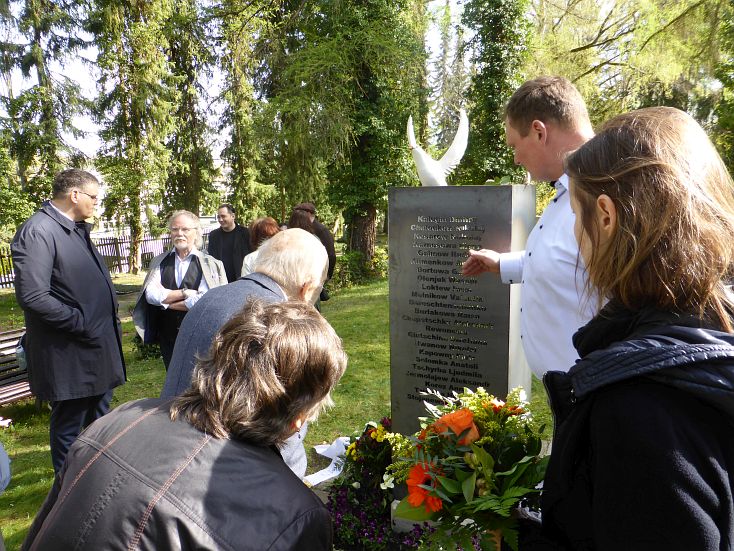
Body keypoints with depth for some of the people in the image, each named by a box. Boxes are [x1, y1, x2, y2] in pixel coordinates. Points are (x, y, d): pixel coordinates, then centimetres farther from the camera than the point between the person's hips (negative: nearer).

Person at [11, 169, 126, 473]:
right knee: (69, 427, 8)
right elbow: (33, 297, -25)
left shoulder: (77, 229, 11)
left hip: (99, 349, 9)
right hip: (70, 356, -9)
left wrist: (111, 321, 10)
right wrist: (84, 325, -19)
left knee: (99, 421, 22)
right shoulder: (38, 231, -18)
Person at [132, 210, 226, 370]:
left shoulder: (209, 264, -6)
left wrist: (166, 301, -9)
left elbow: (205, 300, -18)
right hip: (168, 336, 3)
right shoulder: (159, 262, 4)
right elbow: (151, 295, -8)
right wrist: (185, 293, -15)